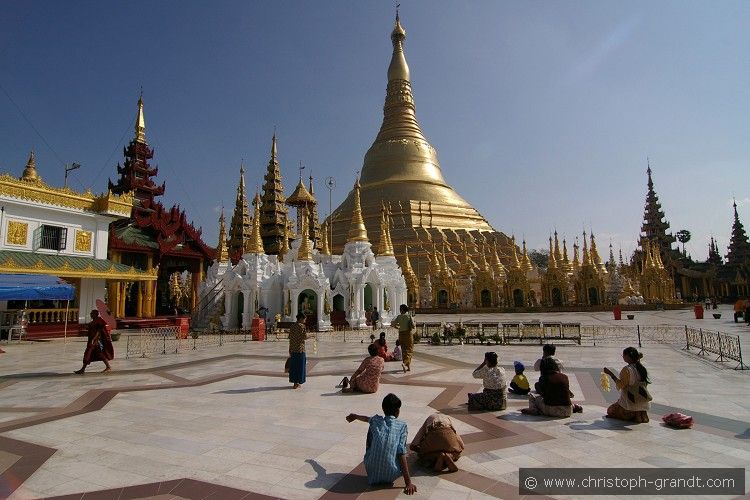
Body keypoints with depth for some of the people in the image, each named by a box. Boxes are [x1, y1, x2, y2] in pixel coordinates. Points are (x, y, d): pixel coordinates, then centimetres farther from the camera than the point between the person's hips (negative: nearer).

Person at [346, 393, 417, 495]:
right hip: (390, 475, -1)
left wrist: (355, 416, 56)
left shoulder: (375, 420, 8)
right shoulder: (402, 425, 0)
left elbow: (367, 418, 33)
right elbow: (402, 454, -8)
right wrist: (408, 482, -7)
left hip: (372, 472, 1)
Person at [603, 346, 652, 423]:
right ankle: (640, 414, 6)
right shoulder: (641, 368, 3)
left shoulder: (627, 369, -20)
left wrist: (610, 373, -16)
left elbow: (621, 385, -20)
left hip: (630, 404, -7)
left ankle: (634, 415, -4)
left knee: (610, 410, 14)